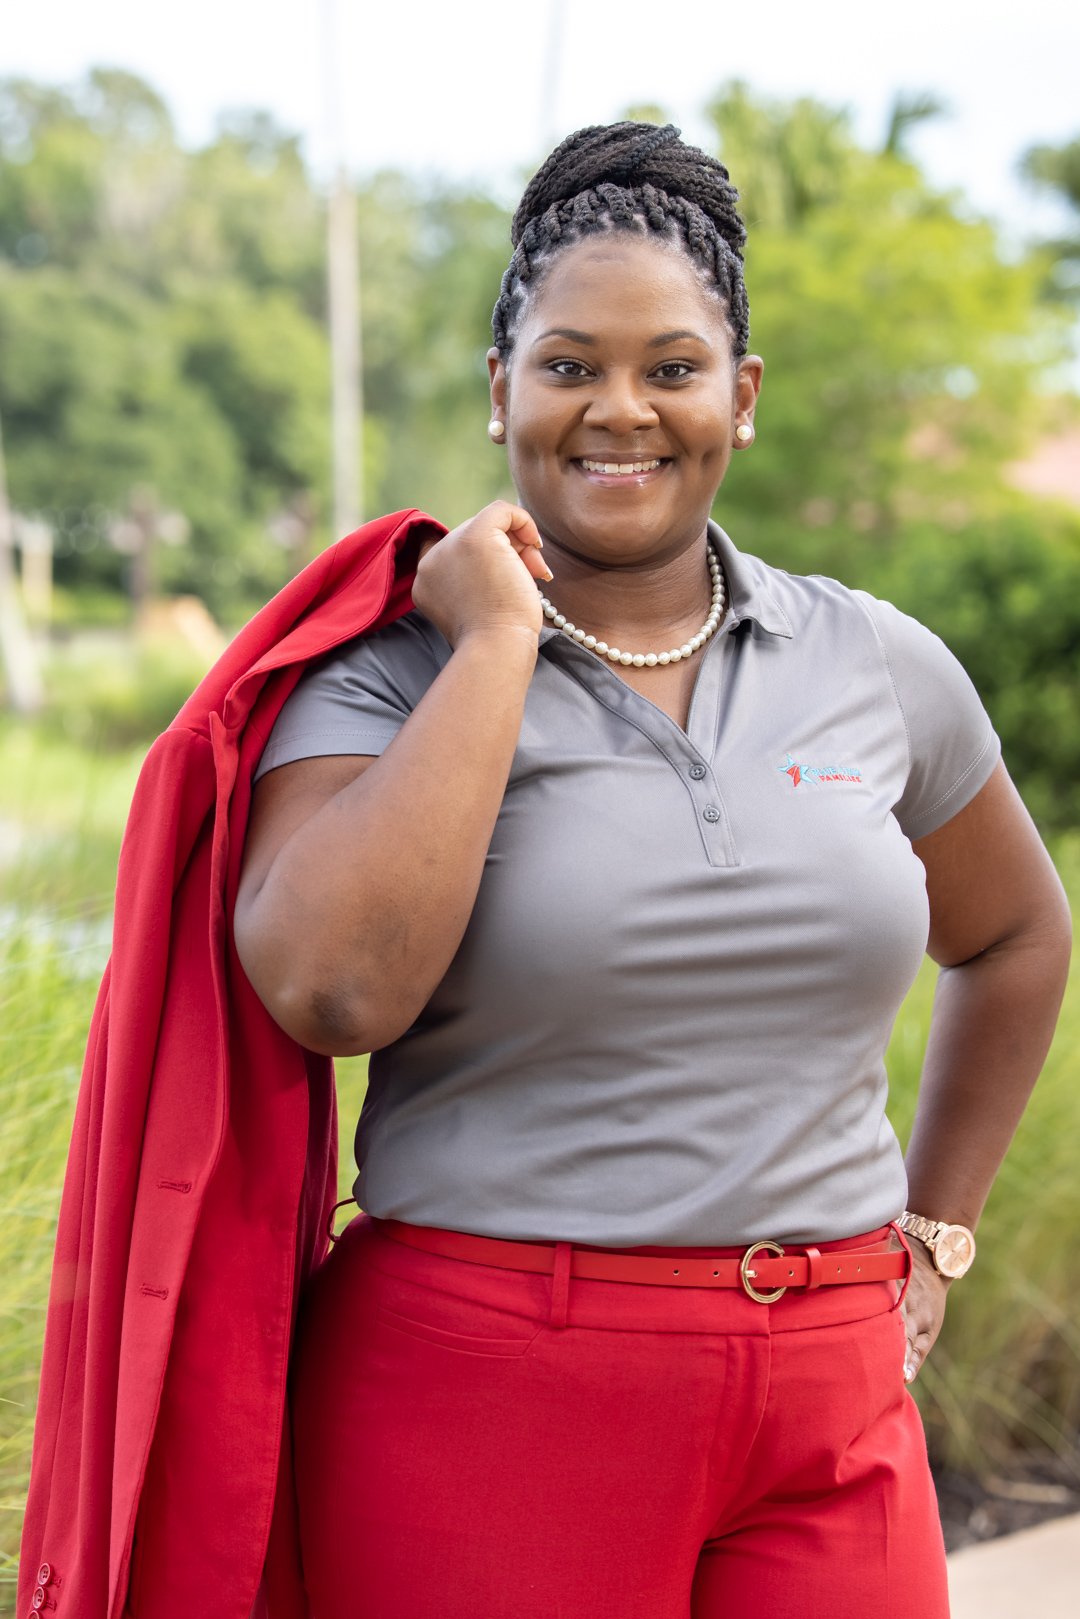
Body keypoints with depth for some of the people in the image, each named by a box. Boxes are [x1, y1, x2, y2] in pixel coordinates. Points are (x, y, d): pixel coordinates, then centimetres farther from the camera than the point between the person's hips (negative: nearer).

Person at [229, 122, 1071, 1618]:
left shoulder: (878, 667, 6)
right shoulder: (392, 675, -4)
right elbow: (330, 989, -22)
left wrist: (933, 1236, 17)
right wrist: (500, 641, -15)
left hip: (831, 1403, 3)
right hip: (486, 1387, -3)